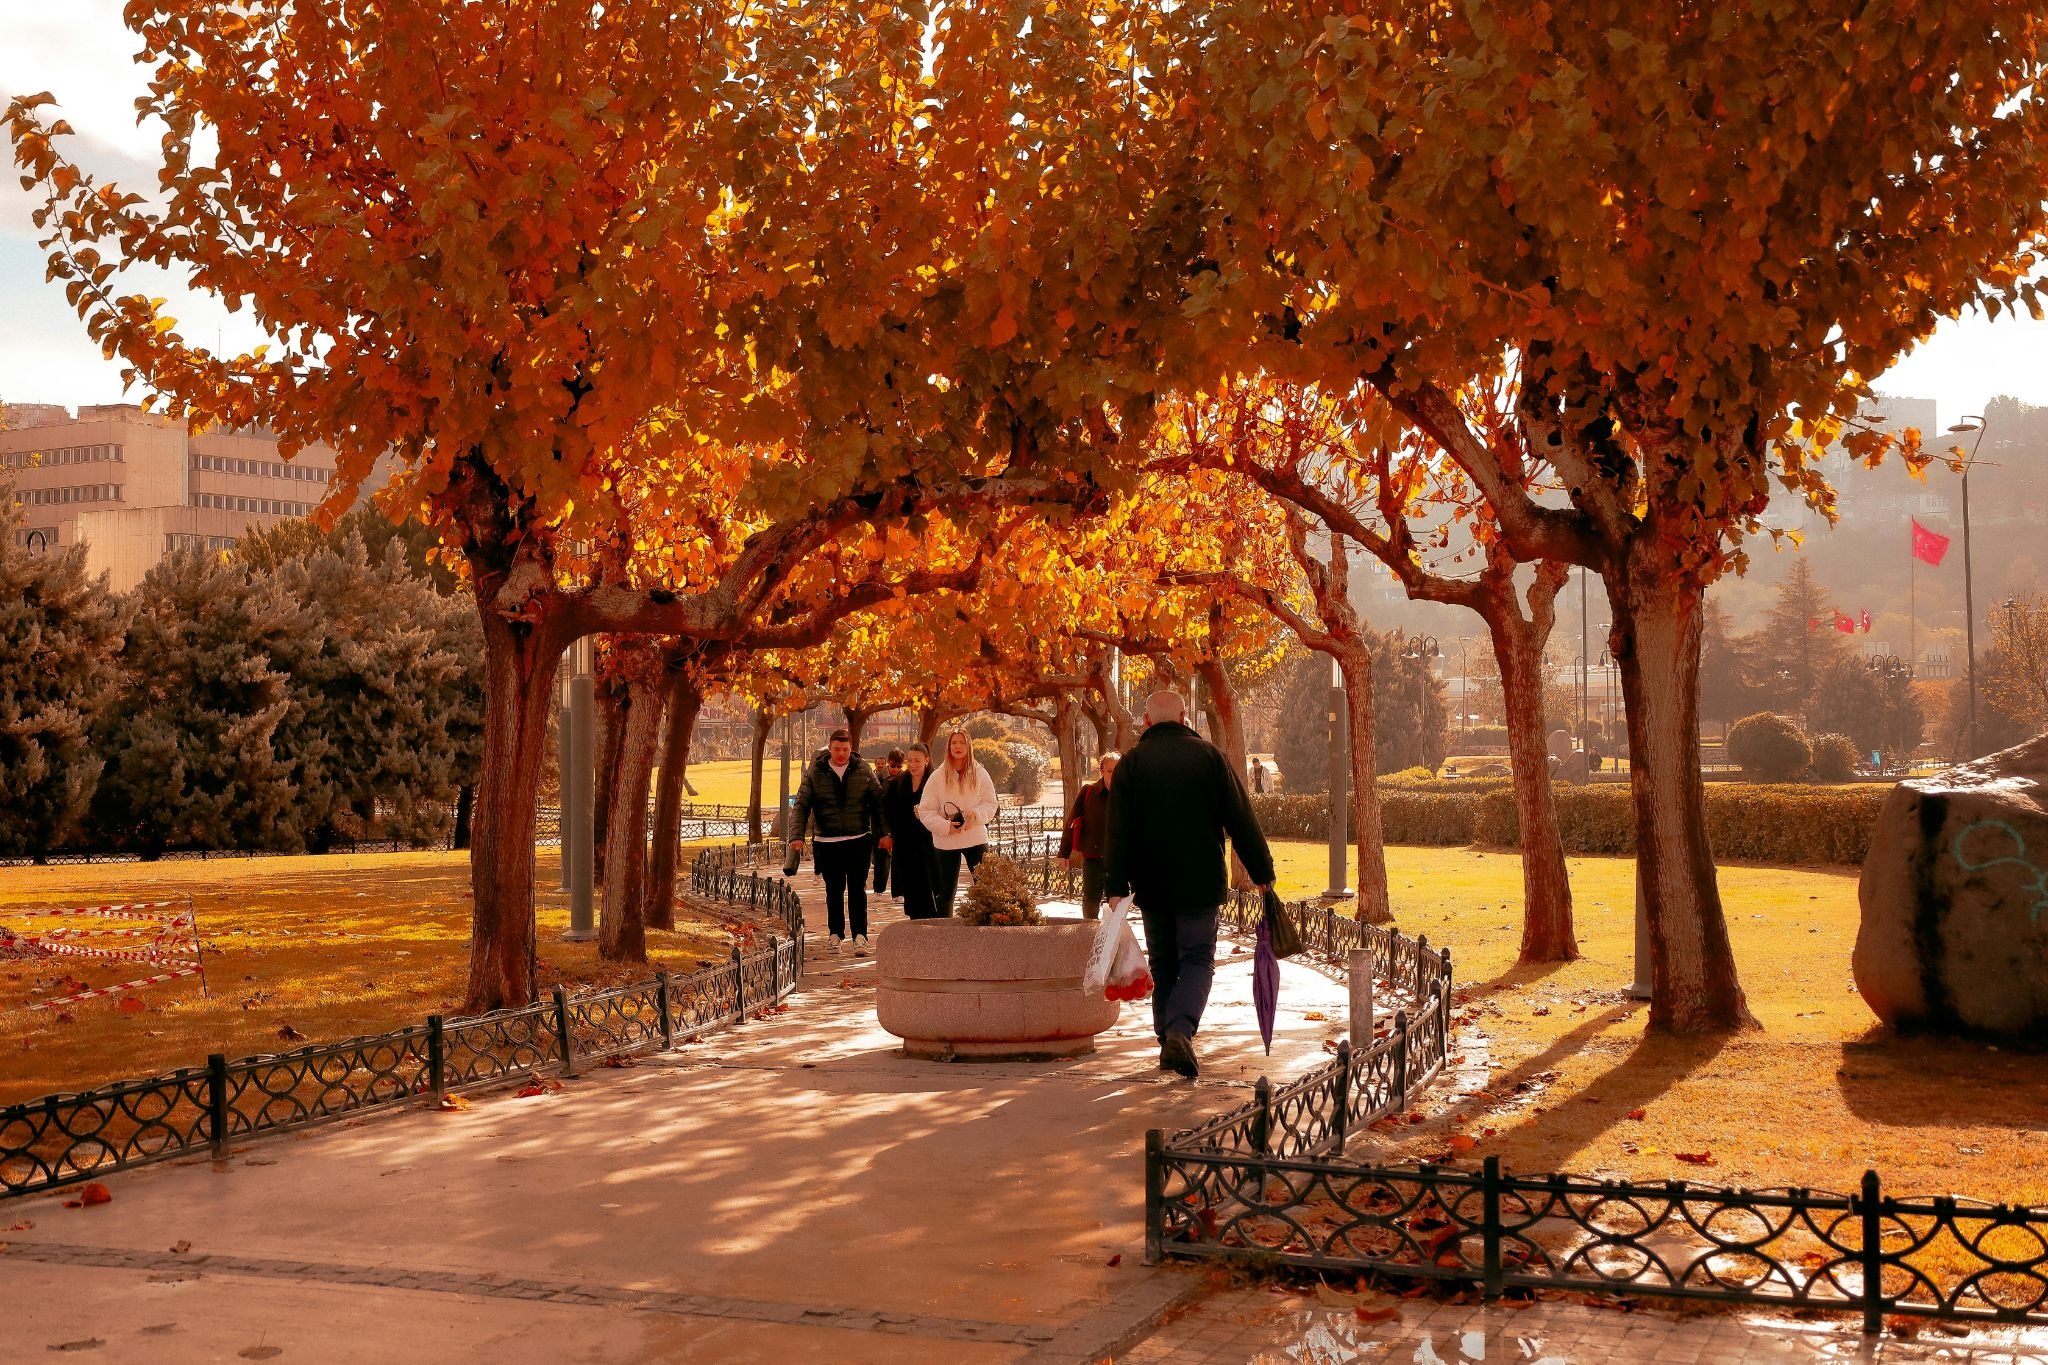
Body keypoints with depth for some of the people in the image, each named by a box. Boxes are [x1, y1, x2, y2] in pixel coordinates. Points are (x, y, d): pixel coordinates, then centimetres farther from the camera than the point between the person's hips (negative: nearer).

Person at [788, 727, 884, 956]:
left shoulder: (863, 770, 1)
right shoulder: (815, 772, 0)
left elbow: (878, 802, 5)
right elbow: (801, 805, -2)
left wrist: (883, 833, -2)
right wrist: (796, 836, -14)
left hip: (858, 840, -1)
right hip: (827, 841, 1)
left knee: (857, 890, -4)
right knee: (834, 890, 10)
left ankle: (860, 936, -3)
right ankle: (836, 934, 22)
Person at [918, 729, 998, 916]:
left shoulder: (980, 774, 1)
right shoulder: (938, 776, -2)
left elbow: (991, 804, 2)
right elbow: (926, 811, -3)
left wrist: (976, 814, -18)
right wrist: (945, 825, -18)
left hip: (976, 837, 0)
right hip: (945, 841, 0)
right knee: (946, 891, 10)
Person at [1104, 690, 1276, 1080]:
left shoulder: (1131, 763, 0)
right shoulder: (1210, 756, -1)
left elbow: (1118, 832, -6)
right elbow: (1242, 820, -1)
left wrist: (1116, 887, -6)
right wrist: (1263, 873, 4)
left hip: (1152, 886, 2)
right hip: (1200, 884, -1)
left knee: (1163, 965, 14)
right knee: (1198, 961, 3)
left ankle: (1168, 1041, 15)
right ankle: (1180, 1032, -19)